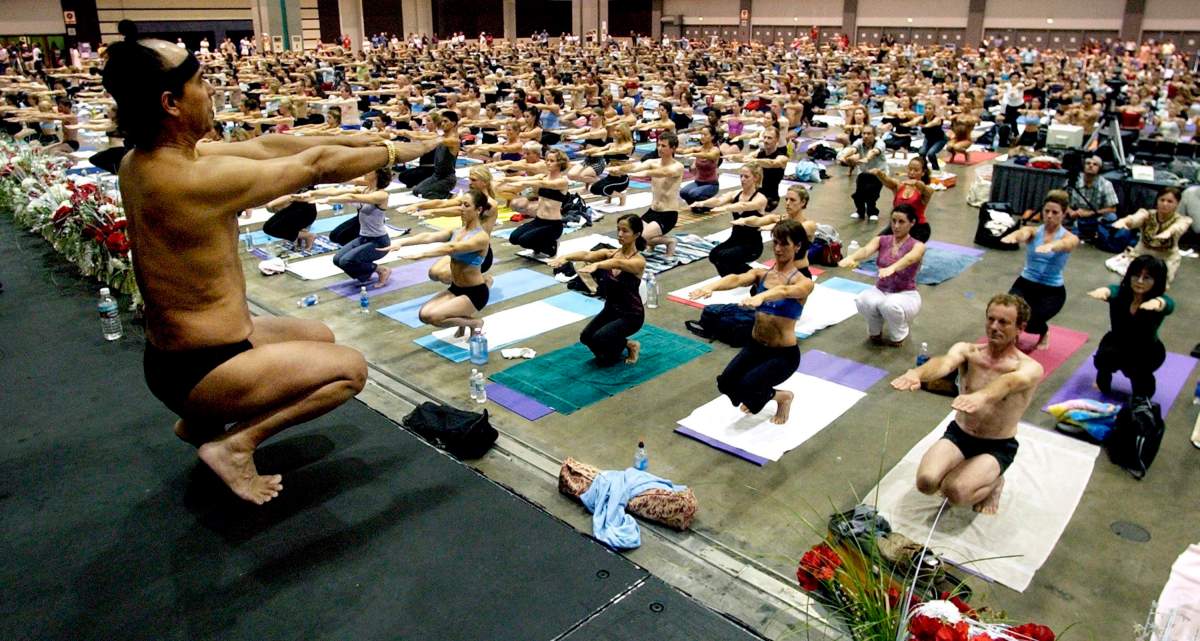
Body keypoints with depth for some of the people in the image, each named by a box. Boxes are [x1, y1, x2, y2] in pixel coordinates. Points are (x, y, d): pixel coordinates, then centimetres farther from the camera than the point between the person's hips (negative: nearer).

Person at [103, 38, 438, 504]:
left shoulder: (139, 160, -1)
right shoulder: (198, 178, -29)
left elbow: (264, 147, 1)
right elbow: (316, 166, -19)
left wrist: (360, 140, 3)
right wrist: (394, 151, -3)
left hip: (170, 350, 9)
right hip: (197, 368, -9)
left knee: (319, 338, 24)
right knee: (349, 369, 0)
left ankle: (201, 421, 25)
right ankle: (234, 444, -1)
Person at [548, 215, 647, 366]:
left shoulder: (639, 261, -18)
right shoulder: (609, 253, -1)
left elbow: (618, 263, -40)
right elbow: (587, 255, -21)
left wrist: (596, 265, -60)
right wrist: (566, 257, -41)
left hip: (631, 315, -6)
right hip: (610, 309, 6)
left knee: (599, 339, -27)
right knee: (586, 337, -15)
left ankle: (629, 345, 3)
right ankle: (618, 345, 14)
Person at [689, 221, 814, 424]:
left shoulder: (803, 283, -8)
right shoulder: (761, 274, 3)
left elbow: (785, 291, -33)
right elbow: (737, 279, -19)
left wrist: (760, 296, -55)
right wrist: (712, 286, -41)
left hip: (784, 354, -4)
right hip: (755, 347, 4)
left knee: (747, 388, -26)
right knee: (725, 383, -18)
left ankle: (783, 397, 8)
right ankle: (756, 396, 16)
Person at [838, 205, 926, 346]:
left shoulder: (917, 246, -10)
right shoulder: (882, 240, 0)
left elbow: (909, 259, -35)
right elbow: (866, 250, -24)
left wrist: (892, 268, -60)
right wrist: (851, 258, -49)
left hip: (906, 295, -2)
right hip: (880, 291, 3)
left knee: (891, 305, -38)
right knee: (863, 301, -33)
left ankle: (898, 335, -4)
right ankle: (875, 332, 0)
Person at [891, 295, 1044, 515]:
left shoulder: (1030, 368, -15)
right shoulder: (967, 350, -6)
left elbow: (1010, 382, -40)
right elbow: (945, 362, -31)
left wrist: (981, 395, -65)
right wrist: (916, 373, -57)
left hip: (997, 447, -3)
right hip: (958, 434, 3)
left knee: (955, 492, -27)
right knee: (926, 482, -24)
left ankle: (993, 482, 7)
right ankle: (957, 472, 12)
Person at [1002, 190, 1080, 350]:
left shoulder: (1070, 237, -5)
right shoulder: (1033, 231, 0)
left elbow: (1063, 244, -31)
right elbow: (1023, 233, -26)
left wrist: (1050, 246, -57)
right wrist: (1013, 236, -53)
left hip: (1052, 291, -1)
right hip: (1025, 284, 1)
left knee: (1029, 321, -25)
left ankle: (1044, 332, 14)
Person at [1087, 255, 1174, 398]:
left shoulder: (1161, 300, -24)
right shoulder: (1120, 292, -21)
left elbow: (1168, 304, -48)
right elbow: (1111, 291, -45)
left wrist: (1157, 302, -74)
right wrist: (1103, 291, -72)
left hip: (1147, 351, 0)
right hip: (1117, 343, 0)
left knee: (1137, 367, -31)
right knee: (1104, 358, -31)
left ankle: (1140, 400, 3)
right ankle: (1104, 378, 4)